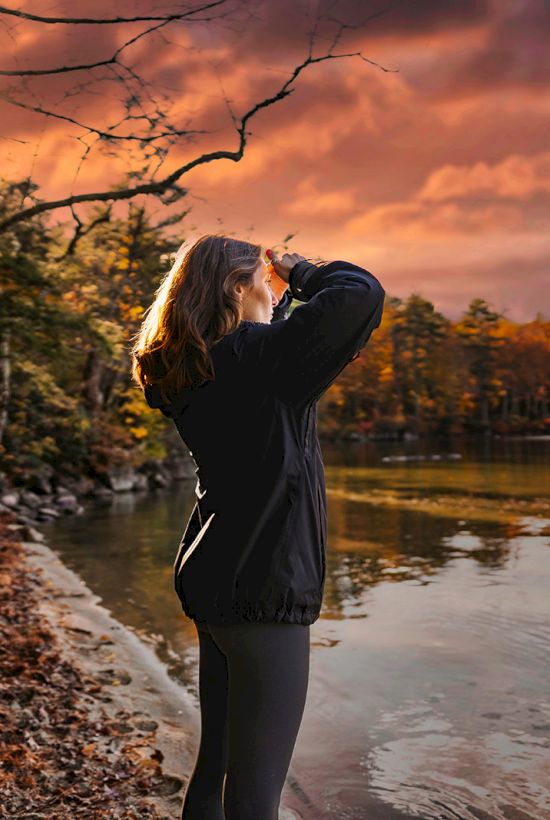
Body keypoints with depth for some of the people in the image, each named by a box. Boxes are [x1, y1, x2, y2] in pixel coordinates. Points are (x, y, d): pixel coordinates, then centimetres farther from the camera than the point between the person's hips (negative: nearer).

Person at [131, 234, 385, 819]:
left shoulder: (195, 371, 8)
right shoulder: (254, 356, -16)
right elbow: (361, 293, -23)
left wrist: (282, 291, 16)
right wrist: (301, 272, -5)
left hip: (212, 582, 9)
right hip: (262, 589, -9)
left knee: (215, 766, 21)